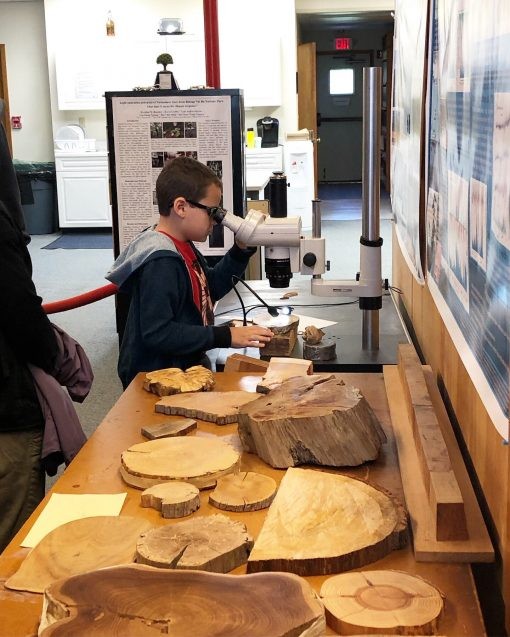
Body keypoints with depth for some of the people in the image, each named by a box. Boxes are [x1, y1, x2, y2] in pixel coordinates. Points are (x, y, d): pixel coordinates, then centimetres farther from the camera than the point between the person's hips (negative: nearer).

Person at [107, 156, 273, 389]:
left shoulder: (182, 247, 8)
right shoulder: (161, 263, -23)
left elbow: (210, 288, 23)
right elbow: (157, 333, -27)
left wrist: (241, 252, 9)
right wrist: (226, 336, -25)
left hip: (186, 367, 9)